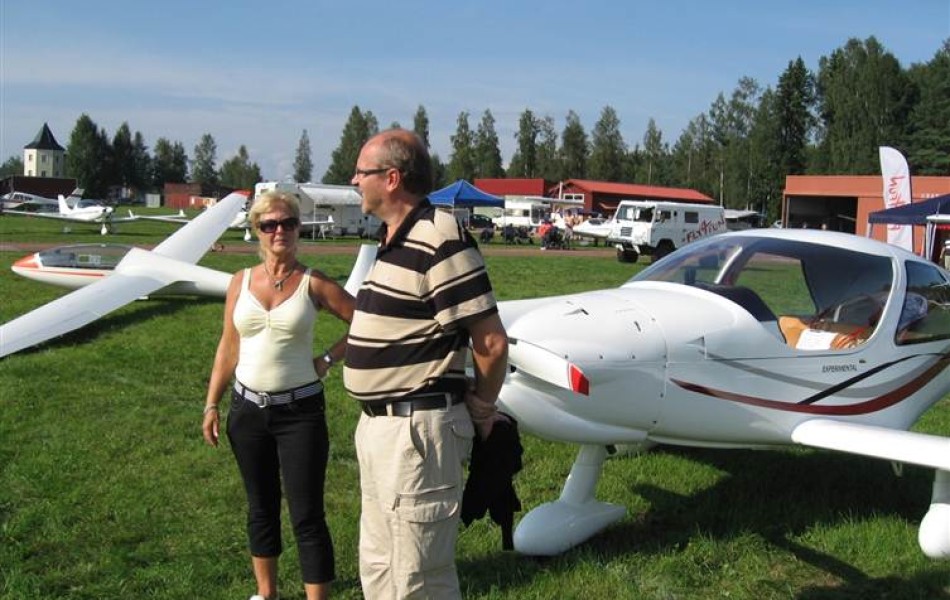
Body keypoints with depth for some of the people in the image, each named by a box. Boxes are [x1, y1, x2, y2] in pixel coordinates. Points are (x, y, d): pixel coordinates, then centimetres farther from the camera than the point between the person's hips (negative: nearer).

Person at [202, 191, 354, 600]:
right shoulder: (241, 282, 3)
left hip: (299, 411, -4)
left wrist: (328, 359, -6)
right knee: (261, 509, 17)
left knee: (307, 516, -2)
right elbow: (228, 347, 8)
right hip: (247, 409, 4)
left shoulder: (314, 284, -7)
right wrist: (212, 404, 6)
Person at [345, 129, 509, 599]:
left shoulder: (439, 240, -20)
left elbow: (491, 342, -21)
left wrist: (481, 410, -6)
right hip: (379, 425, 10)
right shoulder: (392, 240, 12)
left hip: (415, 431, -10)